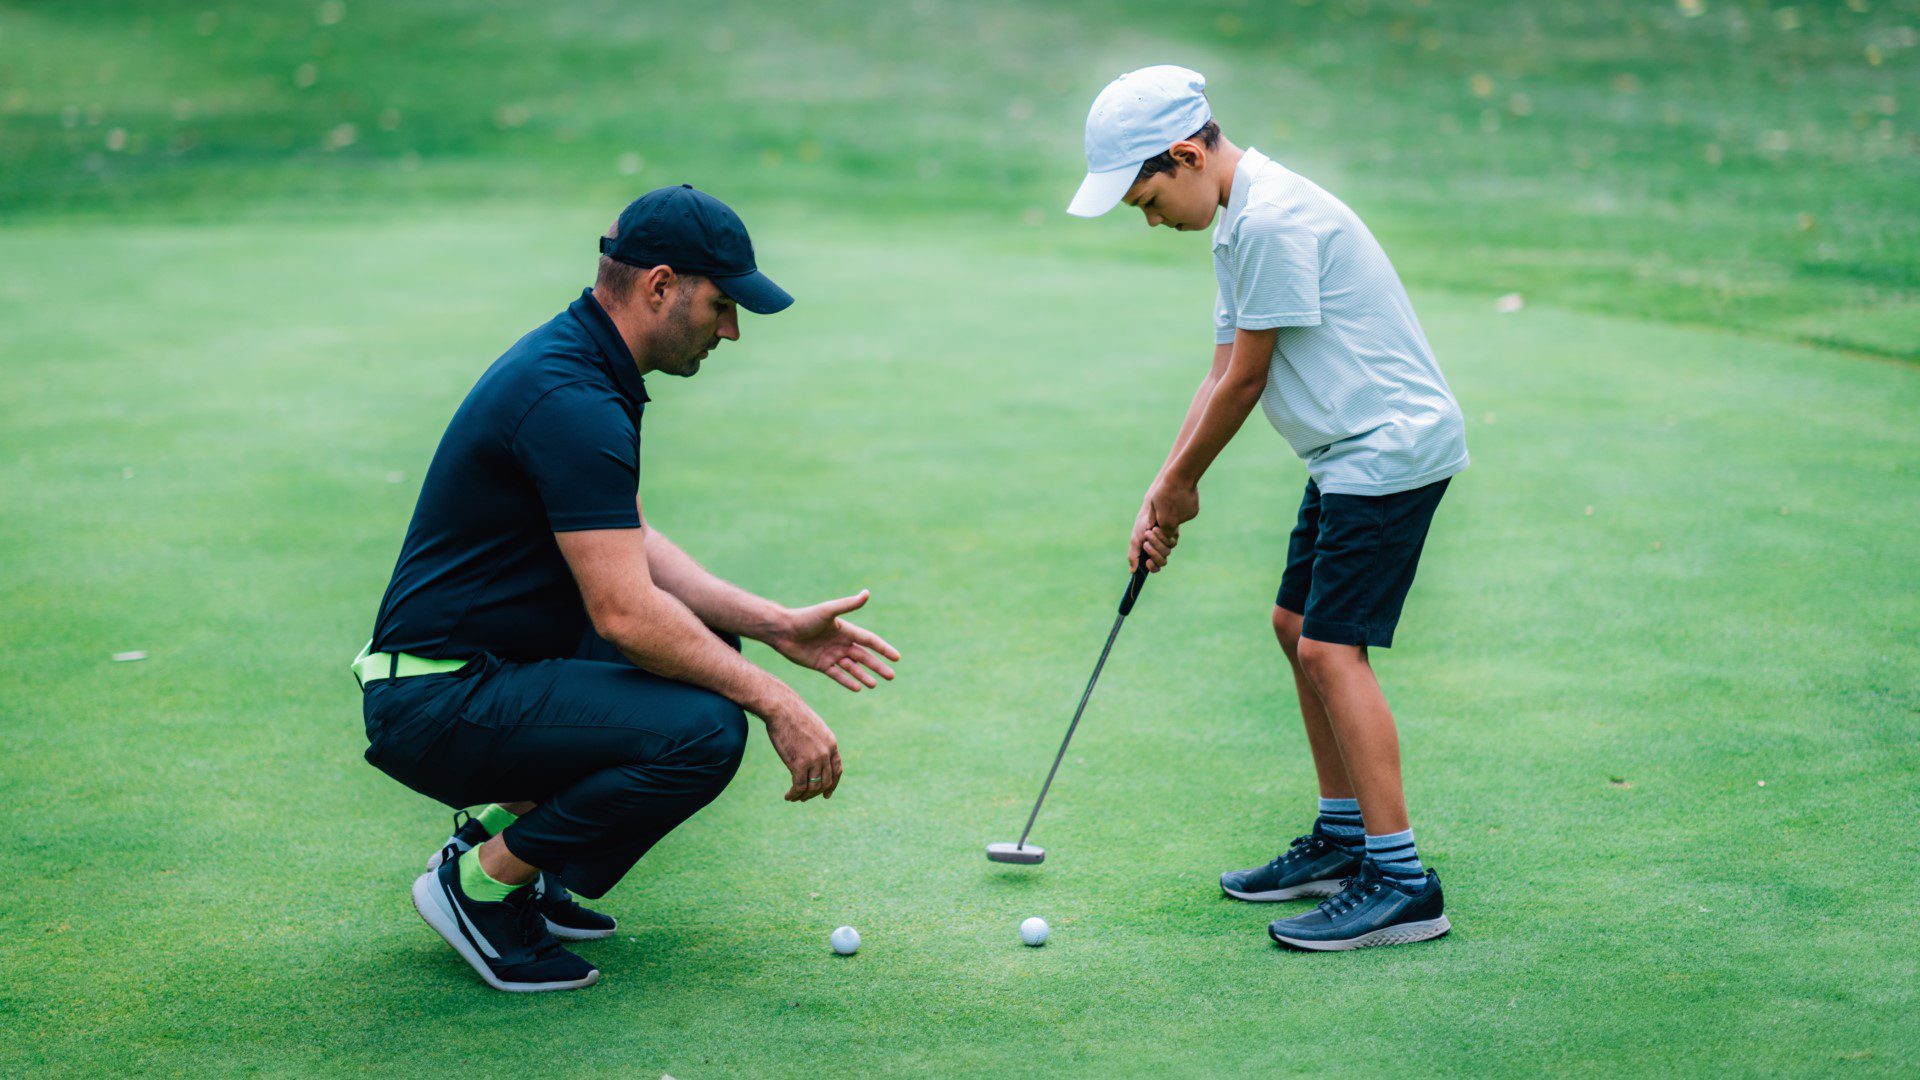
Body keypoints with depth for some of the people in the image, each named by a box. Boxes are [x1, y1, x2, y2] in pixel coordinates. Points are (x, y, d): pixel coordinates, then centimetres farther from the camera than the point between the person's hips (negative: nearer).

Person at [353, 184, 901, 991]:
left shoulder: (578, 363, 10)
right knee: (704, 729, -24)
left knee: (712, 648, 17)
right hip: (439, 703, -10)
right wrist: (775, 703, -19)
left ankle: (504, 821, 14)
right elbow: (625, 612, -26)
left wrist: (776, 625, 7)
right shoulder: (571, 402, -22)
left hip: (494, 671, 10)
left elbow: (632, 551, 16)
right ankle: (481, 880, -6)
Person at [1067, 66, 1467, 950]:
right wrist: (1160, 498, 8)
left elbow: (1245, 382, -16)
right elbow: (1223, 374, 15)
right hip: (1349, 455, 11)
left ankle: (1401, 883, -14)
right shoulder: (1237, 222, 12)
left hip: (1392, 447, -11)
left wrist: (1180, 484, -2)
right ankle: (1343, 838, 26)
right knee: (1297, 623, 17)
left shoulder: (1272, 220, -21)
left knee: (1331, 646, -15)